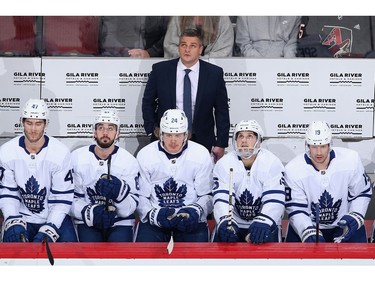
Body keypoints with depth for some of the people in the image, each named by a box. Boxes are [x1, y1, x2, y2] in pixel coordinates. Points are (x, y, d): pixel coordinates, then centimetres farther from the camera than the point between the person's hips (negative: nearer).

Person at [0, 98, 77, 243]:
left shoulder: (61, 152, -12)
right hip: (21, 216, 1)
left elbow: (62, 198, -11)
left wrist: (48, 230, -22)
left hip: (54, 217, -1)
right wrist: (14, 222, -18)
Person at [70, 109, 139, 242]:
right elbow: (71, 198, -1)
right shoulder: (77, 157, -1)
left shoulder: (129, 161, -3)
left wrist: (119, 191, -27)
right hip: (88, 223, 0)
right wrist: (89, 212, -20)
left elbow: (129, 209, -7)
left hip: (120, 223, 0)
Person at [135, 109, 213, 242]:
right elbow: (140, 196, 2)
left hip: (189, 217, 0)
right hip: (154, 219, 0)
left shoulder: (201, 155, 1)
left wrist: (195, 211, -17)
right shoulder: (145, 155, 1)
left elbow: (207, 196, 3)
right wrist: (153, 214, -17)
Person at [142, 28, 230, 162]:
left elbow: (222, 111, 1)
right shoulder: (160, 70, -2)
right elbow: (148, 102, 8)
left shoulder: (214, 73, -3)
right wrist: (152, 128, -3)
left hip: (201, 141, 0)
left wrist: (221, 144, -2)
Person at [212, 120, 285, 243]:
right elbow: (221, 199, -18)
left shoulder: (272, 163, -12)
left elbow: (275, 200, -21)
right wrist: (225, 222, -39)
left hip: (265, 224, -1)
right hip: (234, 223, 1)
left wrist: (263, 222, -40)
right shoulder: (223, 164, -8)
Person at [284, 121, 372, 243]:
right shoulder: (293, 169, -16)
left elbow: (362, 193, -1)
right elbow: (296, 210, -15)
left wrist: (355, 216, -17)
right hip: (308, 225, 0)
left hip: (343, 225, 1)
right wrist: (309, 232, -30)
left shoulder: (351, 159, -14)